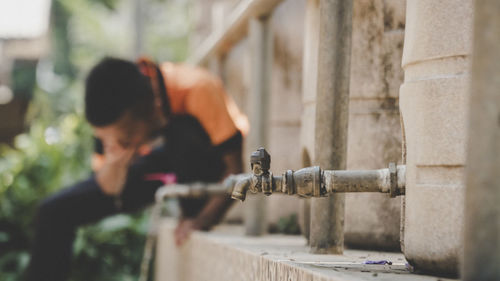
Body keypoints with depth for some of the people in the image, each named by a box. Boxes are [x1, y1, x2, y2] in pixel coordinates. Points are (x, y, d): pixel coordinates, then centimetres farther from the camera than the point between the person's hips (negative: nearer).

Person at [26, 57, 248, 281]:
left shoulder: (196, 90, -35)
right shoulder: (114, 115, -23)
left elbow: (235, 168, -28)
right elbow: (109, 189, -15)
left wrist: (203, 219, -38)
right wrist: (114, 162, -36)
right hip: (160, 163, 4)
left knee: (183, 131, -40)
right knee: (54, 212, -8)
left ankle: (193, 210, -19)